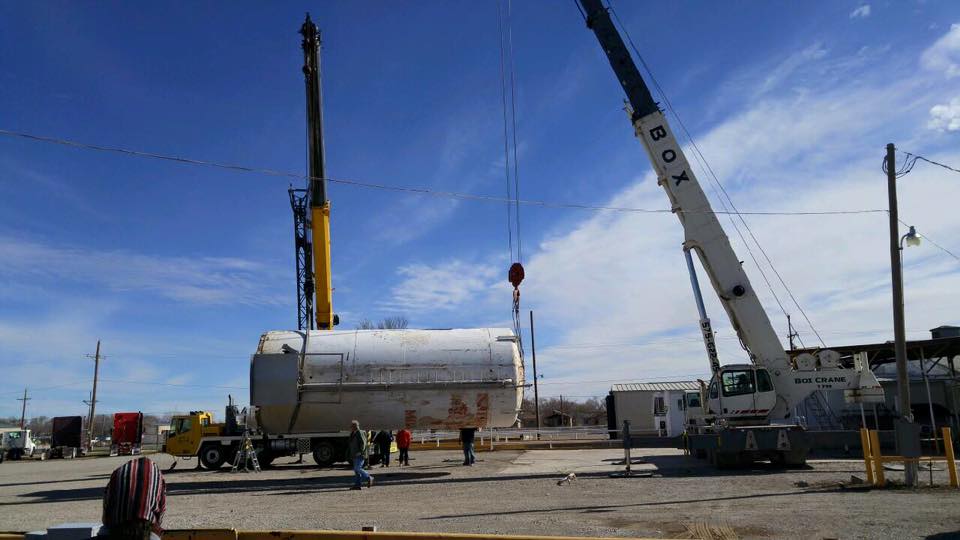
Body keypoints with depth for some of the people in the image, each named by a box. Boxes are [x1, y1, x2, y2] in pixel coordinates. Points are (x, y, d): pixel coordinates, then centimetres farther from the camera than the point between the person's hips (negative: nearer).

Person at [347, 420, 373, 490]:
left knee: (357, 469, -15)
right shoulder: (353, 434, 16)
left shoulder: (360, 433, -13)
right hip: (355, 456, 10)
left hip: (359, 455, -10)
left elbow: (363, 443, -20)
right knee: (356, 470, 7)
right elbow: (351, 446, 24)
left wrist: (360, 452, -25)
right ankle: (357, 485, 8)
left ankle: (369, 478, -4)